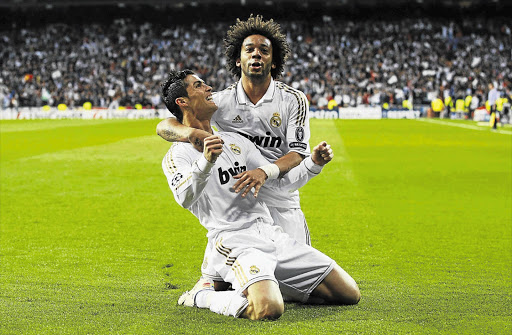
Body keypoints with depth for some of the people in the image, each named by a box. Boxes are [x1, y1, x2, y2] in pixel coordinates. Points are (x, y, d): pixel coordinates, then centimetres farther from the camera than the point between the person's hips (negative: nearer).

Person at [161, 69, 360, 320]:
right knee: (268, 310, -35)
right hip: (233, 240, -7)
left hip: (272, 233, 7)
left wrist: (313, 163, 7)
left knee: (349, 294, 0)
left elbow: (280, 183, 23)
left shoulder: (235, 141, 26)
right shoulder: (177, 155, 3)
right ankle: (202, 296, -6)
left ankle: (268, 288, 15)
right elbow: (185, 198, -19)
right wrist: (206, 161, -36)